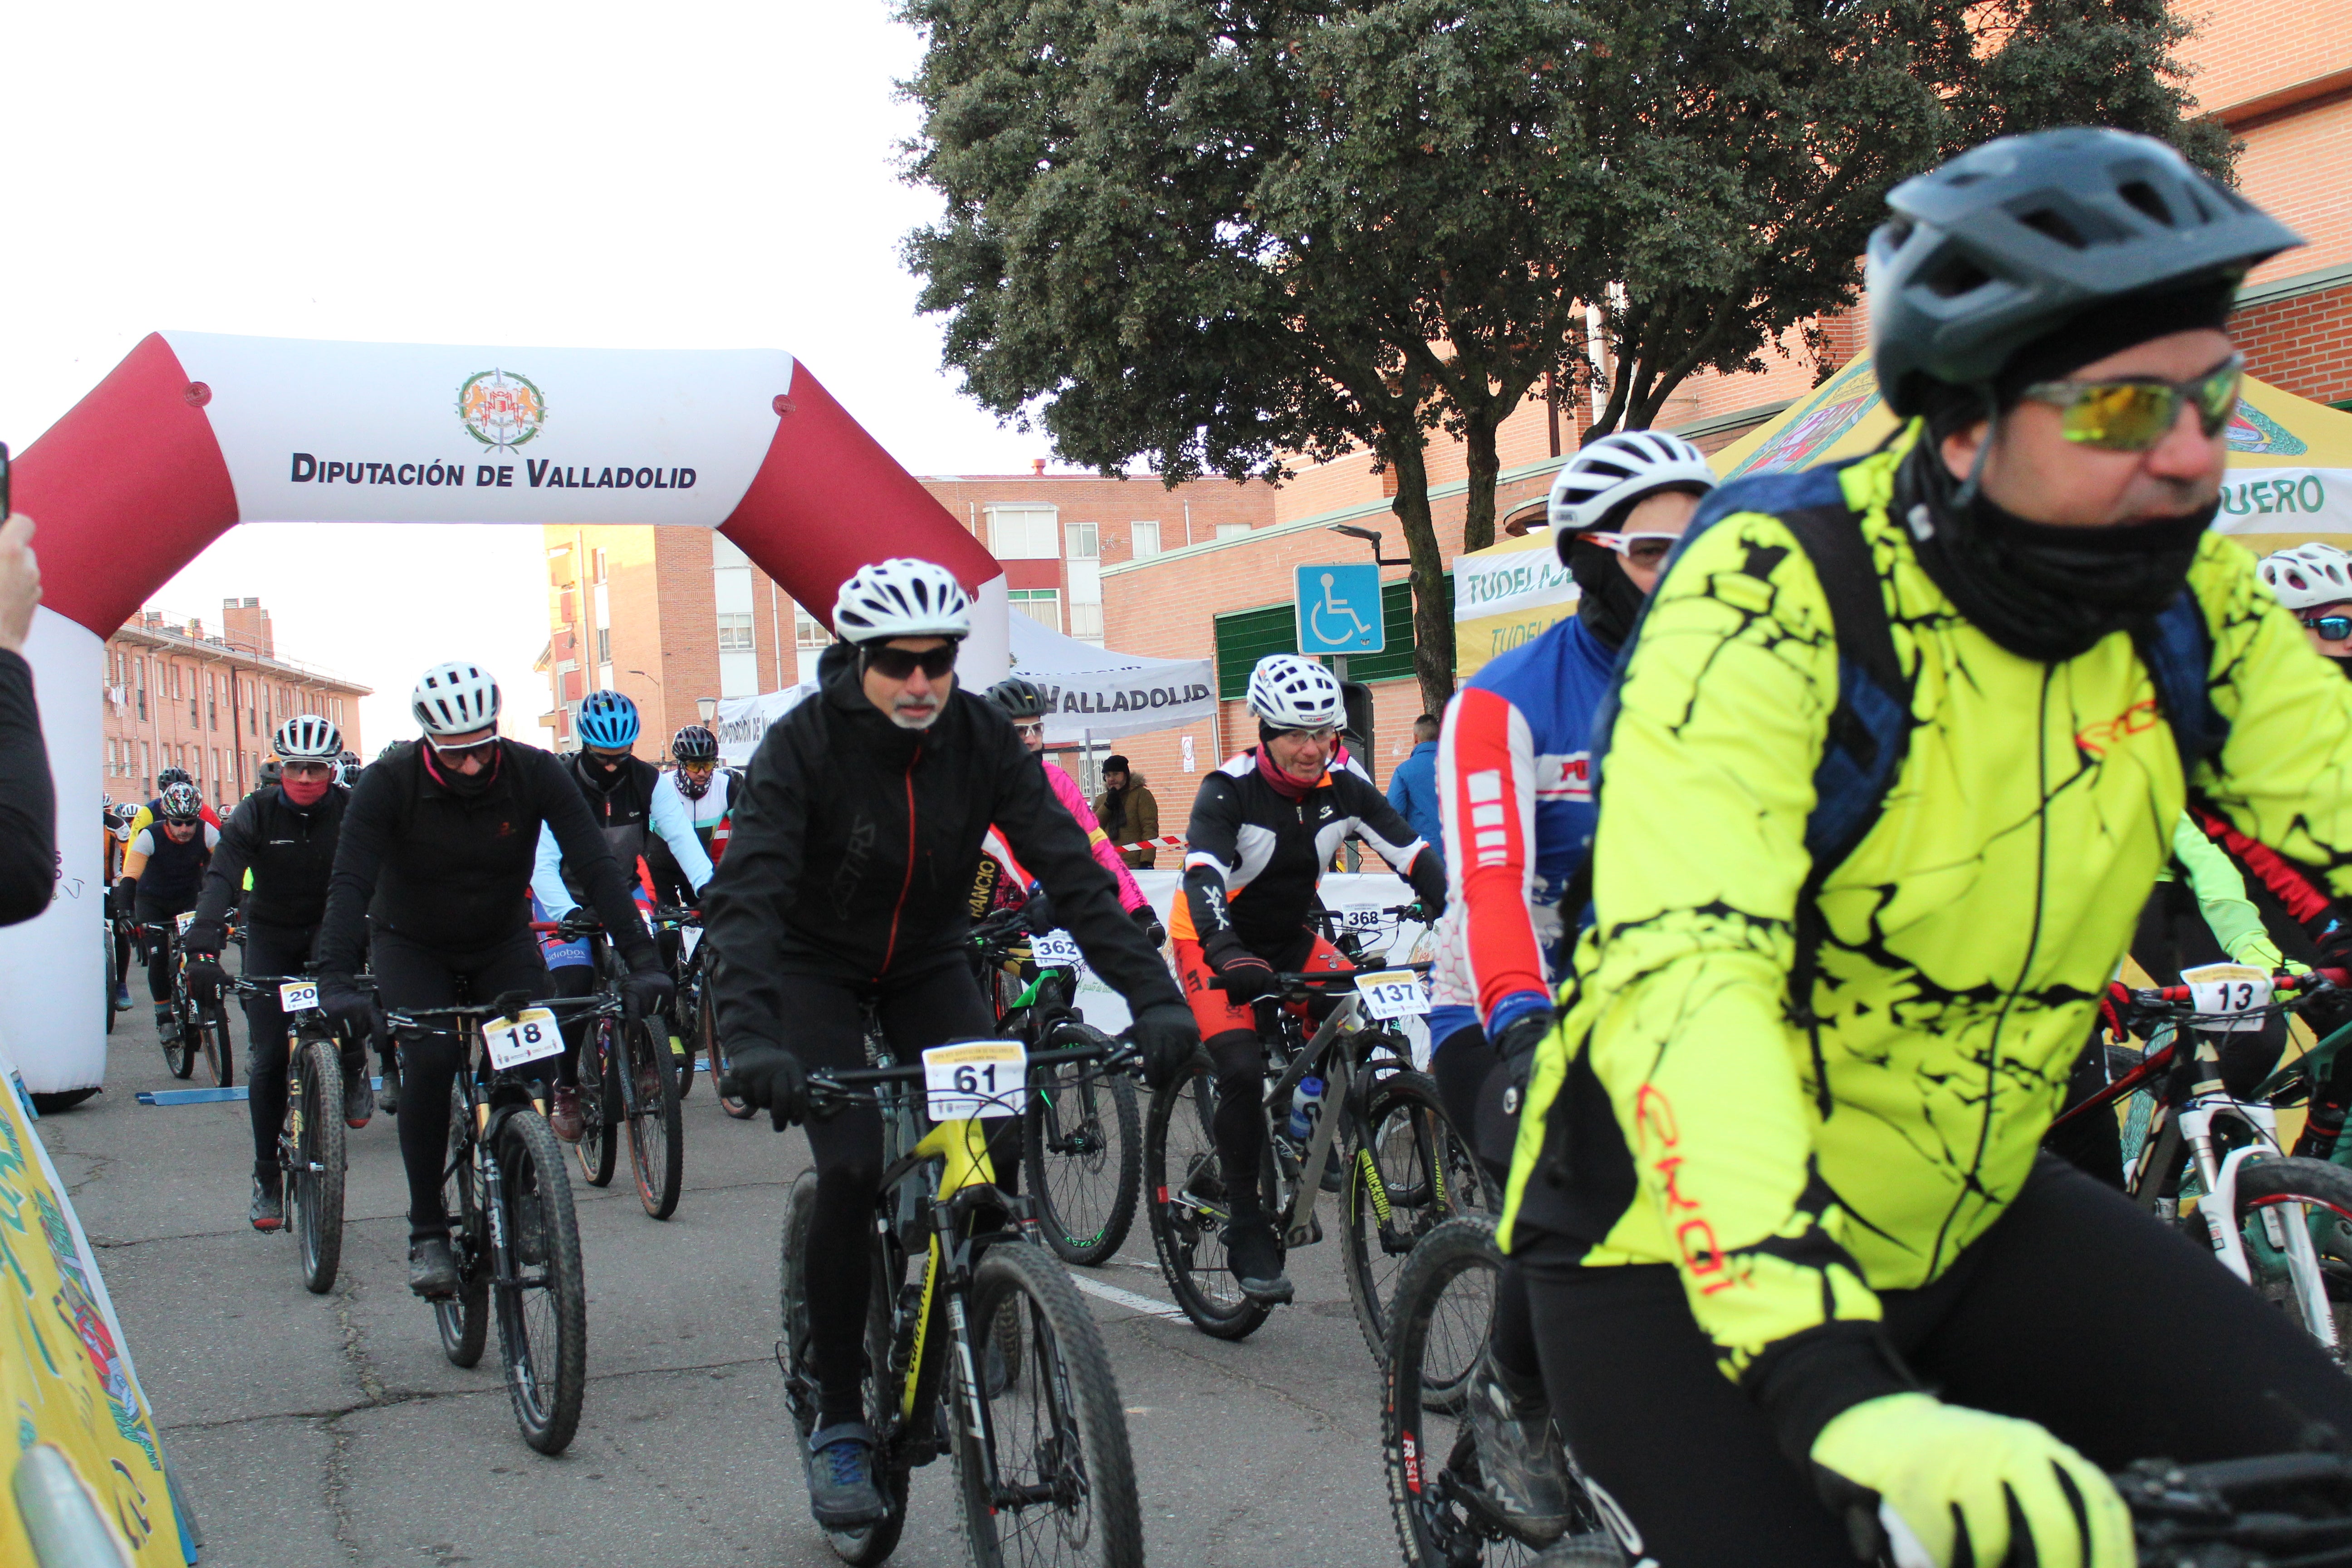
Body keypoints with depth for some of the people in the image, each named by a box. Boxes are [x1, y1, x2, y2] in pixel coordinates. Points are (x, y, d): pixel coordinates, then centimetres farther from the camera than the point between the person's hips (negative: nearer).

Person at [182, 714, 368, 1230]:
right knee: (269, 1056, -5)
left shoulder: (351, 811, -15)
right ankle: (267, 1176, 9)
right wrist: (202, 950, -43)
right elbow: (221, 880, -28)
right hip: (271, 933, 1)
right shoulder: (255, 814, -16)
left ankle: (354, 1069, -6)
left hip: (331, 924, 0)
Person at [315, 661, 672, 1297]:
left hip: (503, 944, 2)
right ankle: (427, 1233, -12)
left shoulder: (534, 772, -21)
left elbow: (596, 865, -25)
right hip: (412, 947, -2)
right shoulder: (391, 782, -24)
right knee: (431, 1061, -26)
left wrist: (641, 959, -37)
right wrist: (336, 981, -46)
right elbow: (350, 882, -31)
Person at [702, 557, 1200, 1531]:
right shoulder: (804, 745, -25)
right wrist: (751, 1038, -51)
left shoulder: (981, 740, -16)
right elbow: (745, 894, -35)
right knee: (852, 1168, -21)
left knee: (996, 1140, -19)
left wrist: (1152, 998, -35)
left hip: (927, 966, 3)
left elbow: (1069, 868, -22)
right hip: (817, 969, -3)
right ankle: (837, 1424, -6)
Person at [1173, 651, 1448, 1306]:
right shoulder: (1229, 790, -23)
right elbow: (1205, 877, -37)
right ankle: (1248, 1233, -10)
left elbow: (1412, 854, -15)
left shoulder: (1344, 788, -10)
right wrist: (1229, 955, -55)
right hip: (1215, 943, -5)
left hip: (1291, 938, 5)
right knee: (1243, 1071, -23)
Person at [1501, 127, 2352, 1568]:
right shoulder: (1775, 600, -26)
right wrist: (1849, 1402, -50)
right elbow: (1684, 978, -38)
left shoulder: (2188, 606, -6)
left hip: (1970, 1213, 5)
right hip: (1689, 1248, -5)